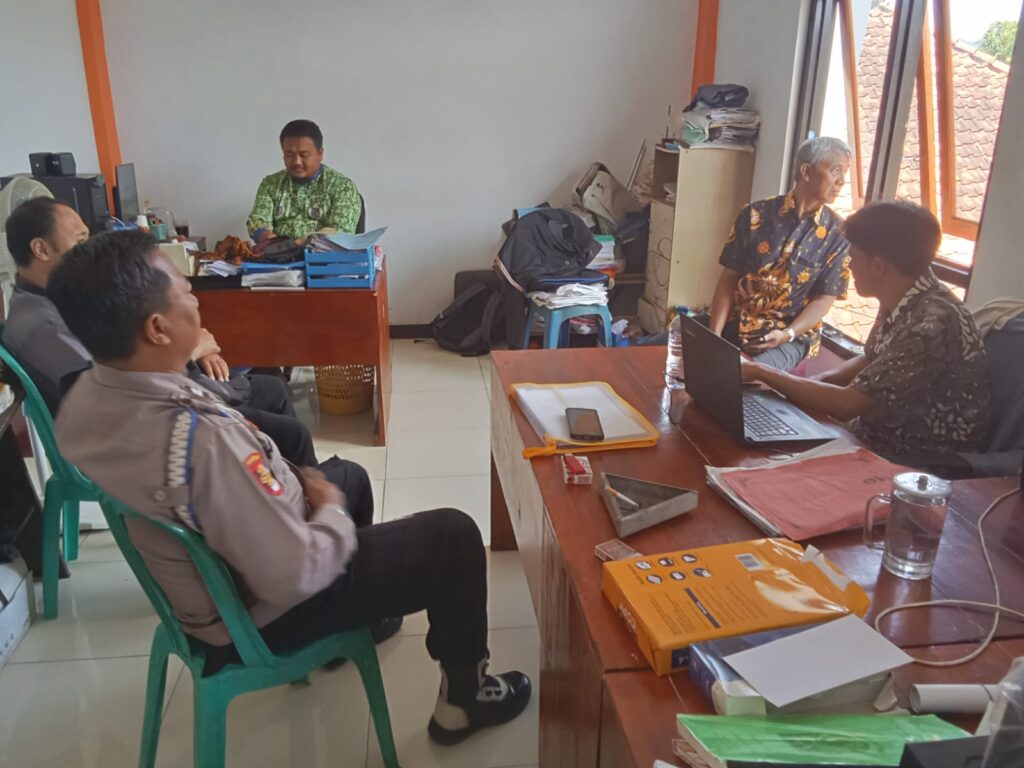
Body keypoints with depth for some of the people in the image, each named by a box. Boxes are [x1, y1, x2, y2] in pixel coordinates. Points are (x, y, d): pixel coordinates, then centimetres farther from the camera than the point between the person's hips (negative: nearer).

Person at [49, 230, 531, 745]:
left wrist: (291, 482, 1)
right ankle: (463, 697, 22)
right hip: (260, 612, -8)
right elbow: (292, 578, -33)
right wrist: (333, 513, -13)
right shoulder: (200, 438, -39)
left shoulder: (85, 395, -11)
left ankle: (357, 615, 48)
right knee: (453, 536, 2)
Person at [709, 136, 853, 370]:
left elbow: (824, 299, -2)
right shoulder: (756, 215, -2)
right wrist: (714, 335, -13)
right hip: (735, 324, 2)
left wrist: (787, 334, -20)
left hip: (791, 336, -2)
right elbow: (728, 279, -2)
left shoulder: (837, 234, -2)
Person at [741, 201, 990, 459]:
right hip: (886, 438, 7)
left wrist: (762, 372, -20)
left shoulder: (933, 324, -29)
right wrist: (818, 381, -4)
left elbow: (846, 405, -29)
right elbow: (871, 361, 15)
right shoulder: (900, 300, -2)